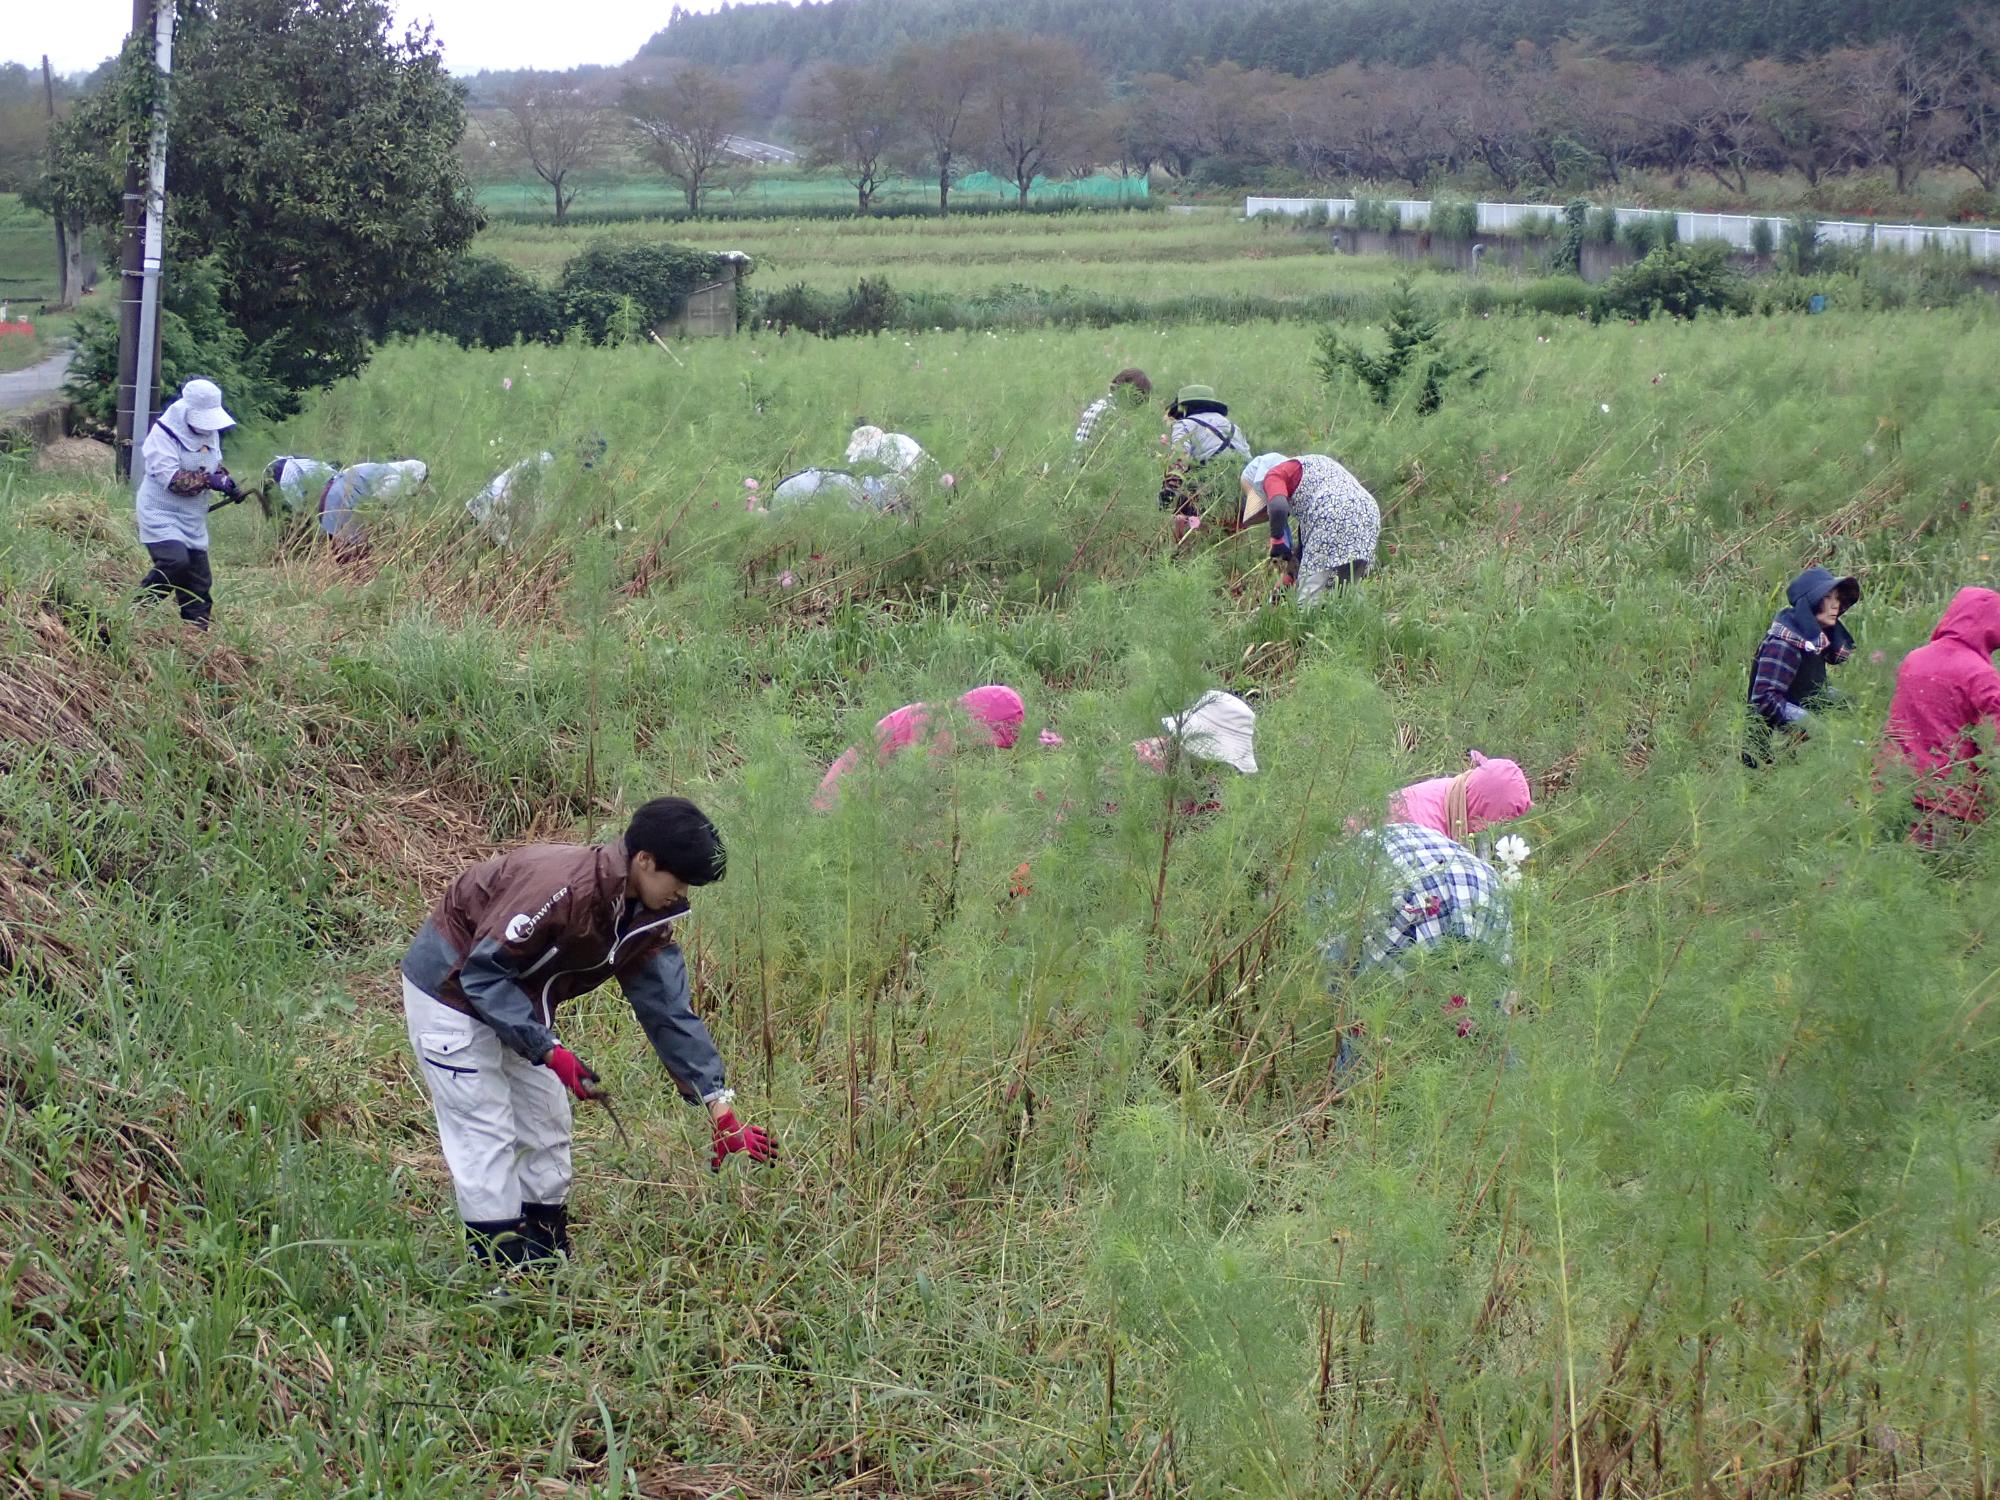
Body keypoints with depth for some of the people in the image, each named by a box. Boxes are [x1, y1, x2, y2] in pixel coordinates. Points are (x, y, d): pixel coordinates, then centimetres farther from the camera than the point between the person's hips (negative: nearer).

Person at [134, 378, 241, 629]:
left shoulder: (210, 433, 8)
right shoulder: (163, 434, -17)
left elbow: (215, 465, 22)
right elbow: (171, 478, -26)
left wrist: (226, 481, 1)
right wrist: (208, 480, -28)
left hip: (193, 520, 8)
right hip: (161, 515, -8)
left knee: (199, 579, 6)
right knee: (175, 561, -25)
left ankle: (198, 627, 15)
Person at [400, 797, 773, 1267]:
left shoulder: (647, 922, -9)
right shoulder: (561, 886, -35)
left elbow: (668, 1011, -6)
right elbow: (482, 973, -30)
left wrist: (719, 1107, -11)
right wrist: (549, 1050, -33)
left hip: (518, 1003, 9)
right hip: (451, 991, -9)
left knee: (547, 1131, 10)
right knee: (487, 1137, -9)